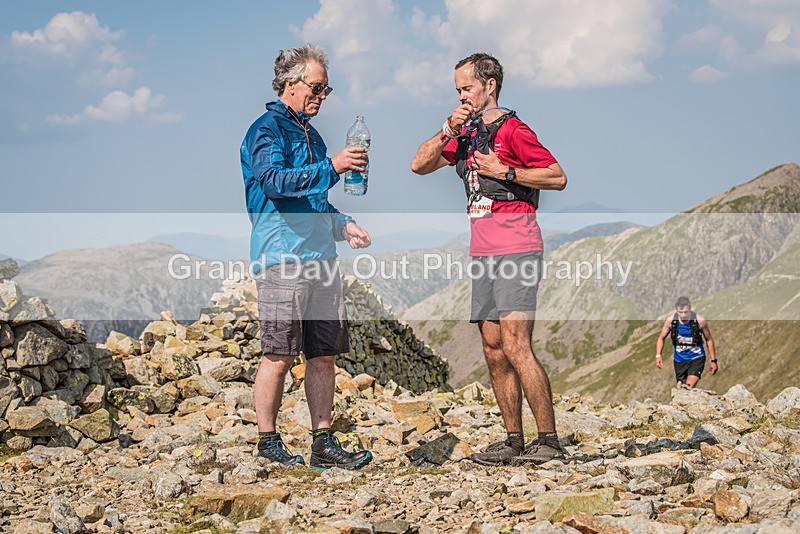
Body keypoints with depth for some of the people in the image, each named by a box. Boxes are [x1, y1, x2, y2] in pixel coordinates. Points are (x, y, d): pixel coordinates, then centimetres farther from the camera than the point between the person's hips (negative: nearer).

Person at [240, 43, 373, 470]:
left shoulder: (309, 135, 22)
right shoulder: (267, 130, -4)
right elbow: (274, 181, -22)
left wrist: (341, 225, 15)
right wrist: (332, 167, -27)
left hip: (320, 258, 8)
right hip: (282, 258, -8)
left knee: (324, 354, 7)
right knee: (279, 355, -5)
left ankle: (324, 443, 12)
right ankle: (268, 442, 6)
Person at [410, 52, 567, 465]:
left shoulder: (512, 129, -5)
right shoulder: (467, 134, 19)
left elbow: (558, 177, -9)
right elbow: (420, 165, 15)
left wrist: (506, 172, -15)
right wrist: (449, 131, 3)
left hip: (516, 251, -8)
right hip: (482, 253, 9)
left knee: (515, 346, -15)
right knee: (493, 350, 6)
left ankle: (549, 441, -11)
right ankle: (514, 441, 11)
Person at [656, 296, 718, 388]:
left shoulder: (700, 320, -16)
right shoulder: (671, 320, -11)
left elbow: (709, 340, -2)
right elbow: (661, 338, 3)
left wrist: (713, 360, 1)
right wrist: (658, 356, -12)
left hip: (696, 358, -3)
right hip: (679, 359, 3)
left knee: (690, 387, -23)